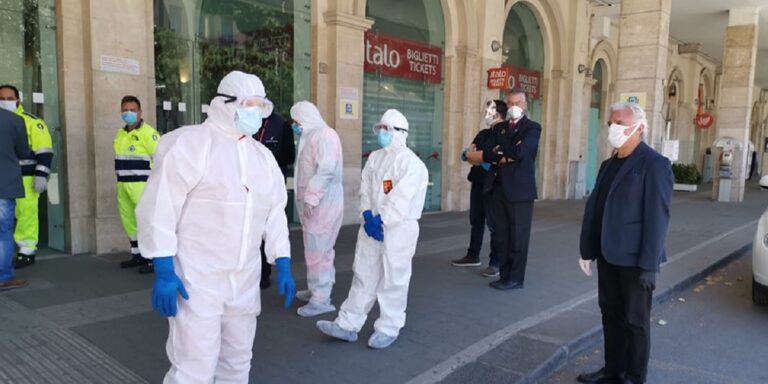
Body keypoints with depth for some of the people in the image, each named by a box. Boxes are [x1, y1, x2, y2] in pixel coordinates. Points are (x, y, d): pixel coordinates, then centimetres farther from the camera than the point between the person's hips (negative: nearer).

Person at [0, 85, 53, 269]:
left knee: (26, 214, -3)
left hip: (25, 177, -5)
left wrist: (41, 175, -12)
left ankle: (27, 252, 5)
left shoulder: (31, 122, -2)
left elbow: (44, 151, -6)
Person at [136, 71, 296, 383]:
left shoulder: (262, 155, 13)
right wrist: (163, 271, -17)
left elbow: (275, 213, 15)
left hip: (244, 280, 7)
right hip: (196, 279, -6)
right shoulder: (190, 143, -8)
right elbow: (160, 207, -13)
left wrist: (283, 264, 9)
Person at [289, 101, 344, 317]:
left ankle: (321, 299, -1)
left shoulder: (324, 134, -11)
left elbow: (326, 169, -23)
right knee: (318, 249, 16)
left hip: (322, 202, -10)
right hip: (316, 202, 10)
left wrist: (311, 198, -25)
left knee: (317, 250, -7)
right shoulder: (312, 136, 21)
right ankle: (318, 290, 27)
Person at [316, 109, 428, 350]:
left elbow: (401, 199, -17)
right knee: (363, 274, 11)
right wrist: (368, 216, -7)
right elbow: (365, 189, 7)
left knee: (392, 278, 2)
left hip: (399, 228, -6)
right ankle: (348, 325, 18)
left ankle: (389, 328, 16)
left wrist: (381, 221, -17)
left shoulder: (411, 163, -9)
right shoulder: (374, 158, 13)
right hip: (371, 224, 7)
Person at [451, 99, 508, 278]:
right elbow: (466, 155, 5)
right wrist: (482, 158, -12)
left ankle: (496, 263, 5)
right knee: (476, 221, 15)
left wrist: (473, 155, -11)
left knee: (495, 224, -2)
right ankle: (473, 256, 28)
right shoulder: (483, 134, 14)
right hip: (478, 183, 8)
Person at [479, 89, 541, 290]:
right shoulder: (498, 127, 15)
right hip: (498, 188, 6)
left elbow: (520, 151, -18)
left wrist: (499, 152, -3)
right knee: (500, 236, 10)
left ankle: (516, 278, 12)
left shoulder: (532, 127, -1)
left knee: (517, 236, 2)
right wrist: (505, 156, -13)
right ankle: (505, 275, 21)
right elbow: (487, 153, 2)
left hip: (520, 189, -6)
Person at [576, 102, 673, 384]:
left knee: (635, 321, 8)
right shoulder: (609, 164, 12)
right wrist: (587, 250, 8)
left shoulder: (654, 164, -12)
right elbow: (593, 207, 11)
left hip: (634, 260, -7)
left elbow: (657, 217, -17)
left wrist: (648, 264, -19)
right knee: (611, 314, 16)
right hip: (608, 256, 7)